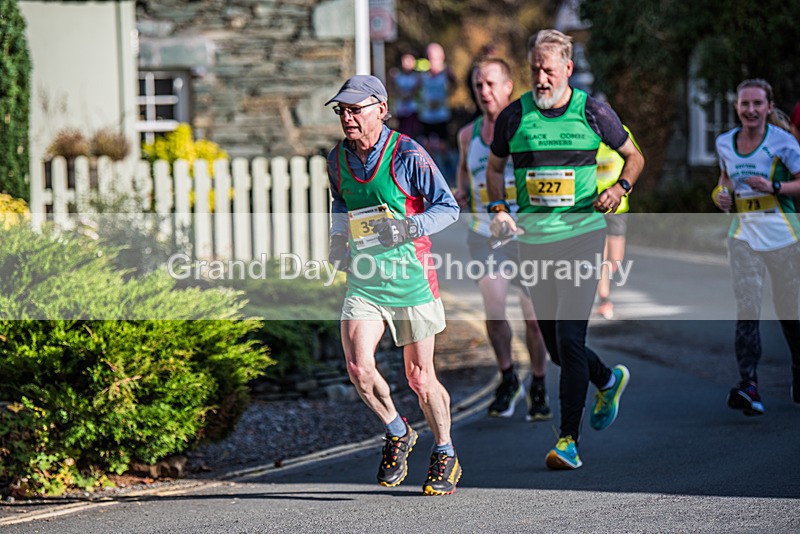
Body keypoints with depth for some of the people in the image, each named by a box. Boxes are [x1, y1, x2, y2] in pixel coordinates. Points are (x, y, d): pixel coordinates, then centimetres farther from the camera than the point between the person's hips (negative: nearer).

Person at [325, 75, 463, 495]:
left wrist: (409, 227, -24)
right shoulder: (337, 159, 3)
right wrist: (339, 237, 7)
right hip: (363, 281, 4)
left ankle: (445, 455, 27)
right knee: (359, 368, -14)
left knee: (420, 377, 4)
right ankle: (397, 433, 14)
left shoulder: (407, 155, -13)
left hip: (410, 280, -4)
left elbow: (449, 207, -8)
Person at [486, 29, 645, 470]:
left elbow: (634, 157, 12)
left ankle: (568, 439, -8)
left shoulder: (593, 113, -1)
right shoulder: (514, 116, 3)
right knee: (554, 345, 11)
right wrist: (498, 209, 1)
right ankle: (608, 380, 41)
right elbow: (495, 168, 18)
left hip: (581, 234, -3)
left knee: (569, 338, -13)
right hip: (532, 238, 3)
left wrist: (619, 188, -7)